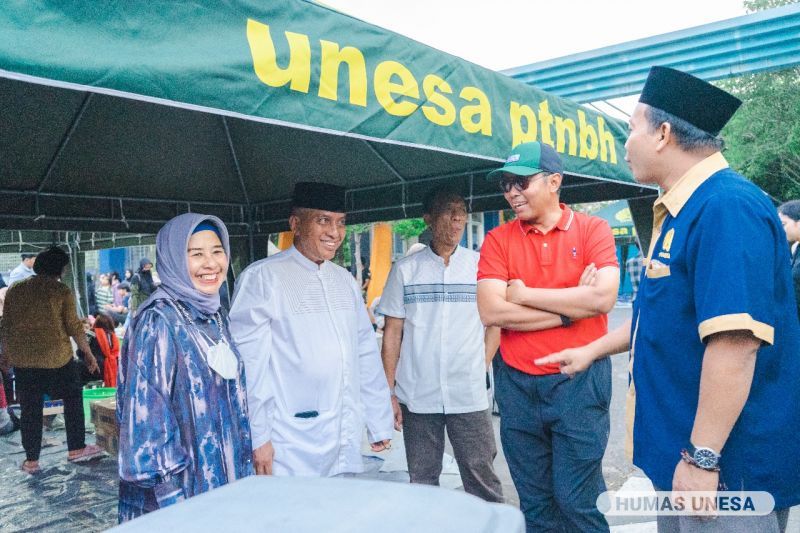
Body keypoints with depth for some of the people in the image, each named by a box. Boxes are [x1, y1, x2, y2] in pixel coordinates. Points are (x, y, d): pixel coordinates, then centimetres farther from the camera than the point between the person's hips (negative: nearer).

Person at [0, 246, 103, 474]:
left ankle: (31, 460, 19)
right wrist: (88, 353, 1)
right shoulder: (61, 290, -5)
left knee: (30, 409, 11)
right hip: (56, 357, -3)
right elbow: (74, 326, -7)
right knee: (73, 398, 15)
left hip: (21, 359, 4)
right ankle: (76, 448, 18)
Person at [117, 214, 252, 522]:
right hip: (178, 488, -7)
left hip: (225, 479, 7)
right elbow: (146, 413, -20)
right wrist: (173, 498, -20)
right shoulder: (157, 322, -17)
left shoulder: (217, 317, 4)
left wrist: (243, 468, 13)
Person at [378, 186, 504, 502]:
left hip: (469, 397, 0)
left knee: (482, 481, 4)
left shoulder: (481, 265, 3)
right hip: (416, 397, 1)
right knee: (421, 483, 11)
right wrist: (390, 393, 0)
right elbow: (392, 333, 4)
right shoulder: (405, 269, 3)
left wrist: (481, 367, -1)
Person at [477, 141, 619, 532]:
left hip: (579, 381, -2)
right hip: (517, 384, 3)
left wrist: (524, 294, -11)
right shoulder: (498, 239, 2)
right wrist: (569, 308, -11)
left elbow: (603, 298, -16)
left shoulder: (593, 229, -1)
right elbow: (491, 312, -10)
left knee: (578, 501, 4)